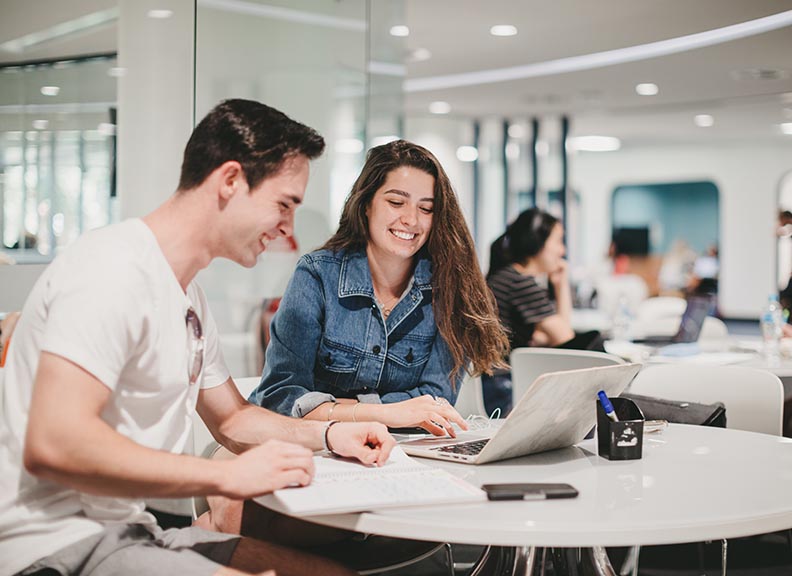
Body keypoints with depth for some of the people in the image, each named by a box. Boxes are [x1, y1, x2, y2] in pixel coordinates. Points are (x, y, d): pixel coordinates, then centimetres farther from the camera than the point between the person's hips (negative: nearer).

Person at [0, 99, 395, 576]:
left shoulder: (190, 298, 15)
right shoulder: (116, 268, -17)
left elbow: (231, 417, 26)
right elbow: (52, 445, -27)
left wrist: (327, 434, 8)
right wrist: (228, 475, -23)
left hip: (131, 529, 10)